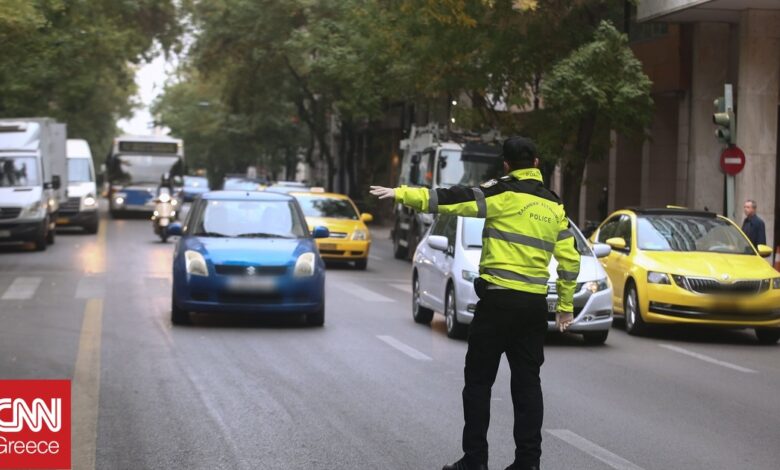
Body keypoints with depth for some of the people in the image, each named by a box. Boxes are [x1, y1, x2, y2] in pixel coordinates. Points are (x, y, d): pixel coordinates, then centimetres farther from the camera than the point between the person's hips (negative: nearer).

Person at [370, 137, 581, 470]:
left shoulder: (502, 194, -6)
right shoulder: (554, 206, 12)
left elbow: (451, 200, -12)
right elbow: (569, 260, 13)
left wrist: (401, 194, -10)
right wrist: (565, 306, 20)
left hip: (498, 299, -5)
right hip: (535, 304, 5)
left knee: (479, 380, 3)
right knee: (527, 383, 10)